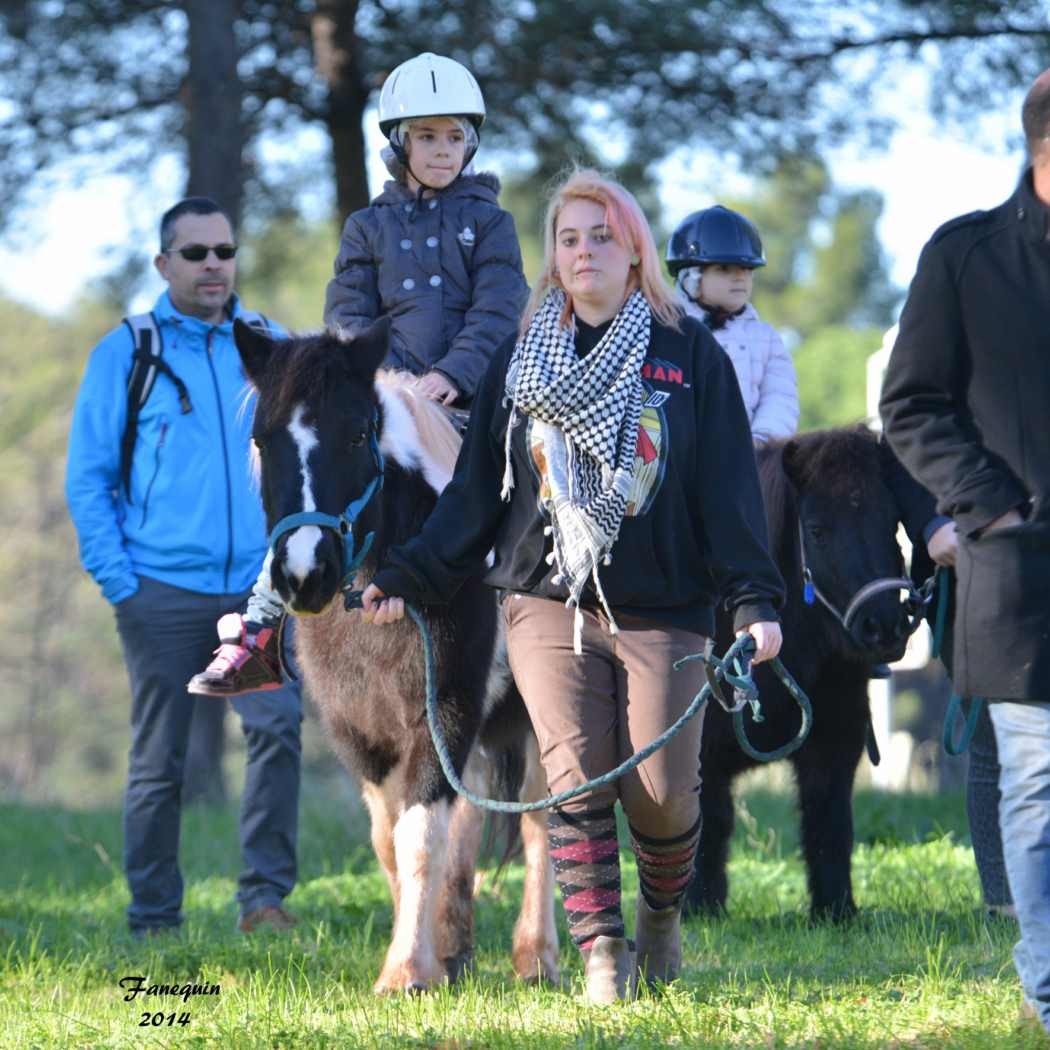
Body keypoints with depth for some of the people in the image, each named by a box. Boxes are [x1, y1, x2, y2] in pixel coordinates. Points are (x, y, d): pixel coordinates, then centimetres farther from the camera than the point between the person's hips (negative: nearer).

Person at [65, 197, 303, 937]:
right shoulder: (124, 354, 3)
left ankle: (266, 896, -8)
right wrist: (117, 578, -6)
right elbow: (87, 478, 3)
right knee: (158, 762, 4)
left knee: (278, 725, -17)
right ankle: (154, 921, 13)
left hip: (257, 589, 1)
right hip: (163, 592, -1)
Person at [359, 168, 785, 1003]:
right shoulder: (521, 359, 11)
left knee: (662, 791, -2)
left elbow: (729, 490, 0)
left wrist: (754, 601, -10)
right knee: (576, 779, -7)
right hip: (549, 604, 2)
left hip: (662, 611, -2)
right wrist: (409, 579, 1)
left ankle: (663, 915, 26)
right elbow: (475, 490, 10)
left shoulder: (691, 355, 4)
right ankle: (602, 950, -1)